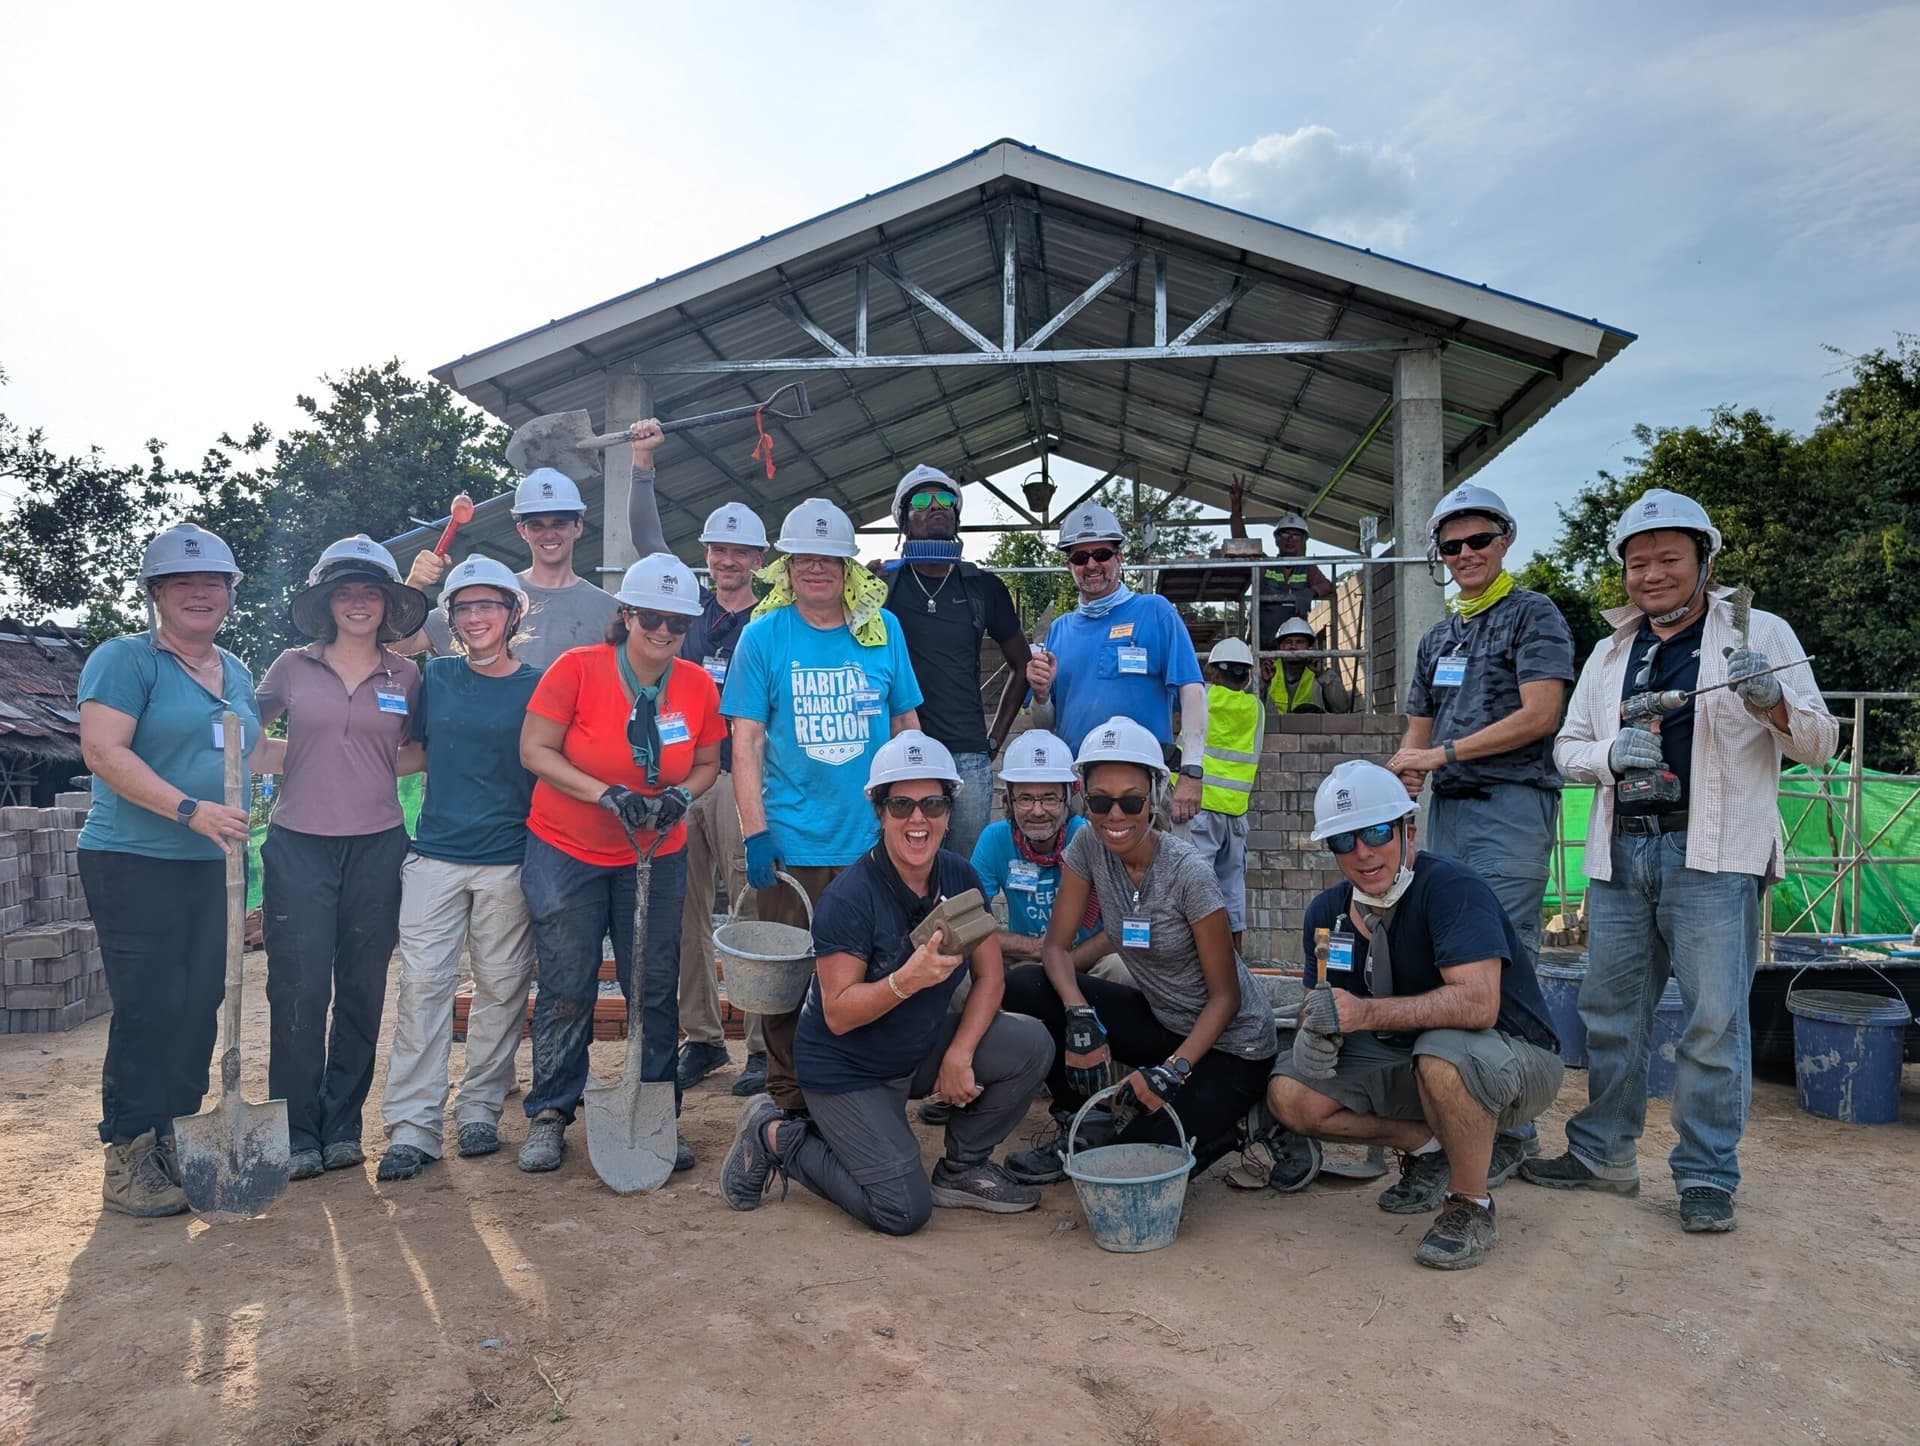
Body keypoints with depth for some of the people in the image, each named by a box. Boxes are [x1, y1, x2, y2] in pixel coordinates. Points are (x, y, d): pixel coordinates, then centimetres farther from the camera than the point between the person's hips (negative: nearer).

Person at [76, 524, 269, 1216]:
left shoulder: (235, 672, 16)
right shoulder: (125, 659, -6)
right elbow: (103, 749, -17)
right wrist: (191, 809, -25)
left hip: (213, 867, 7)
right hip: (135, 865, -7)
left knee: (201, 1004, 10)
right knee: (149, 1009, -6)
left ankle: (176, 1144, 22)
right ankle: (128, 1160, 6)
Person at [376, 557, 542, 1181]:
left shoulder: (538, 686, 1)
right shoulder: (434, 677, 8)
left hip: (508, 860, -1)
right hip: (434, 855, 2)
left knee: (501, 987, 5)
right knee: (422, 983, -2)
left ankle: (480, 1107, 20)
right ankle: (412, 1125, 4)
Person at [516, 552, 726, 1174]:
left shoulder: (697, 685, -4)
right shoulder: (576, 668, -13)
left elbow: (707, 764, 7)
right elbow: (534, 751, -13)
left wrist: (682, 795, -15)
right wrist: (609, 795, -23)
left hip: (656, 857, 3)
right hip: (567, 851, -2)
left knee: (655, 990, 6)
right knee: (566, 989, 3)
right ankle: (550, 1115, 21)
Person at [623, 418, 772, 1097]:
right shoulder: (691, 604, 14)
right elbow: (647, 538, 14)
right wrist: (643, 465, 7)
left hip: (739, 775, -4)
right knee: (684, 911, 6)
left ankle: (764, 1045, 1)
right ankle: (701, 1037, 16)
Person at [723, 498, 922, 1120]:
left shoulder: (883, 629, 5)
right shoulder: (763, 636, -1)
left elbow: (907, 725, 11)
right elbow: (746, 742, -2)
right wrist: (755, 832, -10)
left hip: (874, 840, 2)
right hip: (792, 843, -2)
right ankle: (788, 1104, 24)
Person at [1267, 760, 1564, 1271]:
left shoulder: (1451, 887, -24)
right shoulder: (1327, 912, -4)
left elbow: (1478, 1003, -36)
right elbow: (1320, 1001, 6)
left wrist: (1365, 1013, -41)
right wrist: (1315, 1027, -18)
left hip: (1518, 1059, -6)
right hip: (1409, 1061, 6)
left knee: (1442, 1052, -39)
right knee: (1290, 1096, -11)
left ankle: (1472, 1207, -13)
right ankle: (1427, 1148, 10)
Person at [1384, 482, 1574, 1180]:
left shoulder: (1533, 615, 0)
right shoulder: (1439, 636, 22)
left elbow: (1539, 715, -12)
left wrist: (1446, 752, -11)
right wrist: (1403, 769, -1)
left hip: (1511, 804, -7)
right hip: (1447, 809, 7)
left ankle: (1511, 1129, 1)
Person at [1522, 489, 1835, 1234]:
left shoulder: (1760, 635, 5)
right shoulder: (1611, 652, 16)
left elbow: (1819, 744, 4)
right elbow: (1567, 747, 16)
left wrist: (1773, 699, -18)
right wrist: (1609, 753, -7)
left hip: (1713, 856, -4)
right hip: (1622, 852, 4)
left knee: (1714, 1022, -2)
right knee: (1610, 1012, 11)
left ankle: (1707, 1176, 12)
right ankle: (1603, 1153, 24)